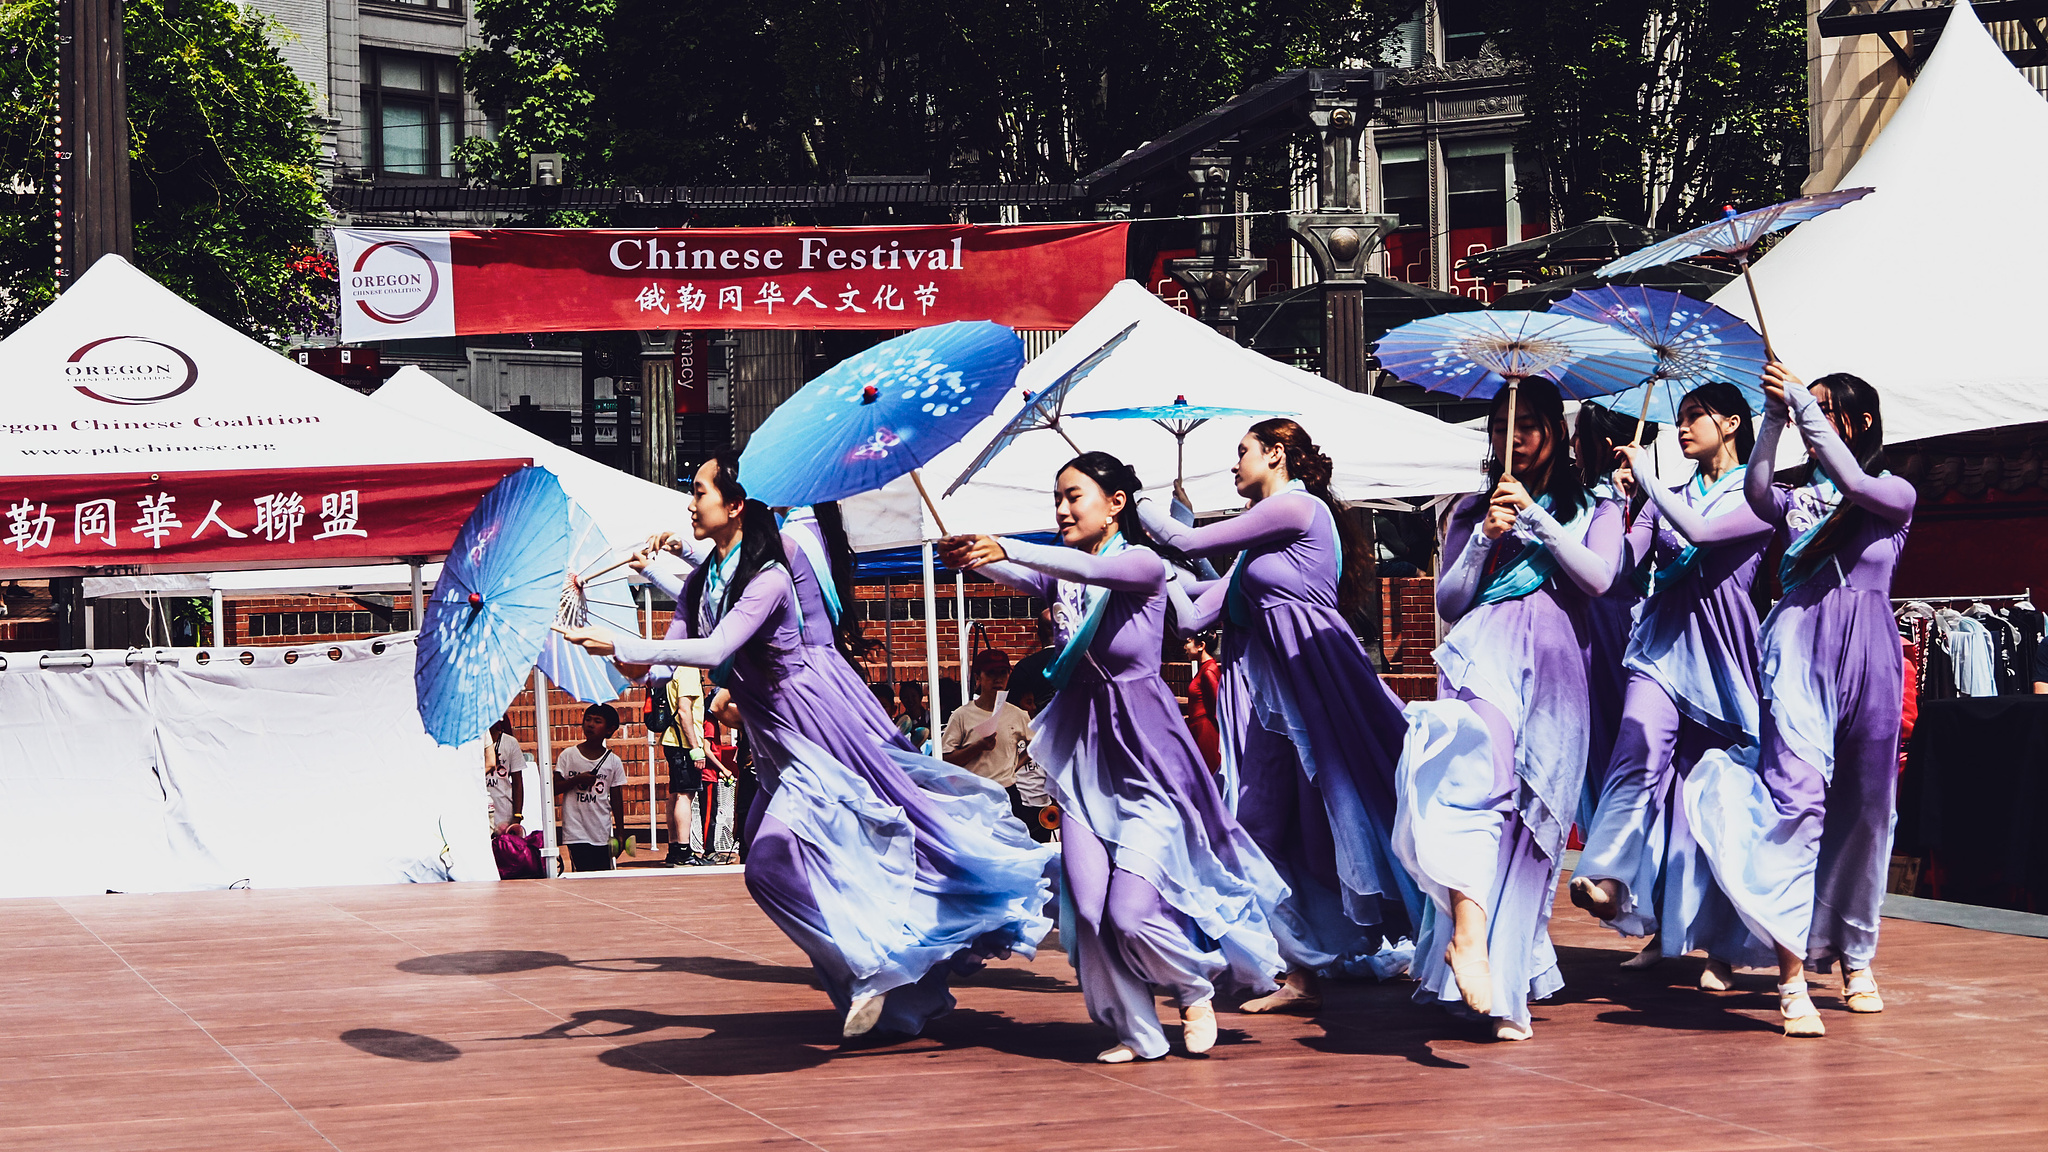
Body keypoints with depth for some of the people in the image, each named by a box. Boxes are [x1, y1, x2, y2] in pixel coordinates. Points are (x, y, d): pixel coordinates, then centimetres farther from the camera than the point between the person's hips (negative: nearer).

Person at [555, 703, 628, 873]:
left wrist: (620, 832, 8)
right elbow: (554, 788, 2)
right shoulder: (568, 756, 2)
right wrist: (577, 780, -14)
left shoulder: (613, 761, 6)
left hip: (602, 833, 2)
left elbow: (616, 798, 10)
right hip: (576, 832, -2)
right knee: (584, 873, -12)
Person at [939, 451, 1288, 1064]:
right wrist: (976, 558, -36)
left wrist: (1008, 548, -41)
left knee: (1131, 909, -12)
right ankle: (1137, 1031, 12)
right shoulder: (1060, 574, 7)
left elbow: (1095, 569, -29)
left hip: (1146, 756, -5)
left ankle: (1197, 985, 18)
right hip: (1085, 755, 5)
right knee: (1088, 906, -4)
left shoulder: (1143, 565, -8)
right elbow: (1021, 579, -14)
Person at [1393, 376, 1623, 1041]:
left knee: (1528, 816, -7)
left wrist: (1536, 517, -4)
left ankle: (1505, 984, -4)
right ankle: (1470, 934, -44)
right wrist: (1485, 538, 0)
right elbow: (1448, 604, 14)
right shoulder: (1470, 511, 23)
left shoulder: (1594, 508, 20)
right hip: (1481, 656, 0)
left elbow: (1599, 579, 0)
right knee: (1473, 772, -31)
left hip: (1551, 668, 0)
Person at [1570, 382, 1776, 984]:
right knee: (1638, 758, -23)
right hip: (1662, 646, 3)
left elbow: (1701, 531, -14)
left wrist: (1647, 479, -6)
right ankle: (1608, 882, -36)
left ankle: (1719, 943, 7)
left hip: (1719, 654, -3)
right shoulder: (1668, 498, 18)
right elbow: (1622, 562, 8)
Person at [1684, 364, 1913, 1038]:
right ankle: (1791, 971, -24)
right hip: (1797, 647, -1)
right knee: (1798, 792, -18)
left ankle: (1854, 956, 24)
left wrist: (1801, 403, -10)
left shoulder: (1896, 496, 11)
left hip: (1868, 654, 1)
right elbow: (1755, 493, -8)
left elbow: (1852, 482, -11)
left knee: (1864, 810, 7)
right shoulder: (1797, 496, 15)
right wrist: (1775, 417, -13)